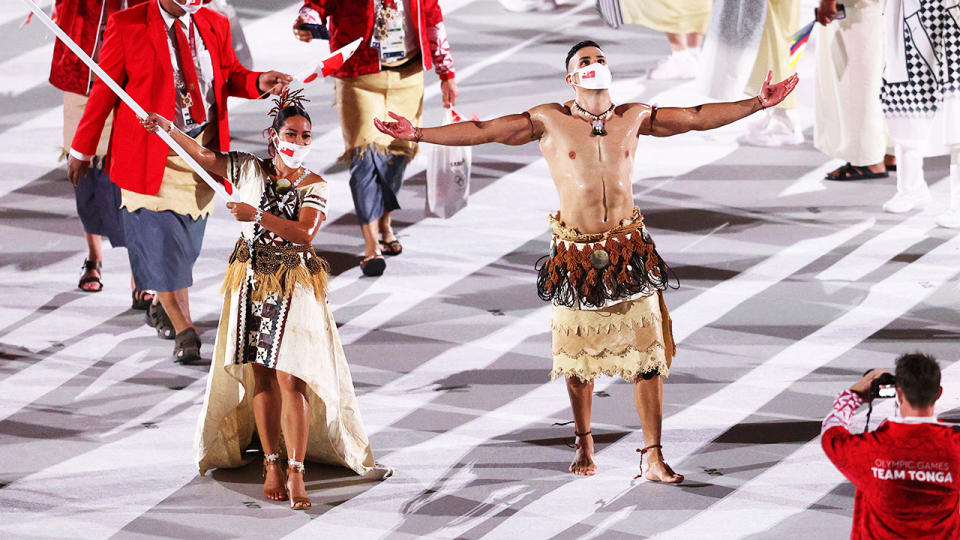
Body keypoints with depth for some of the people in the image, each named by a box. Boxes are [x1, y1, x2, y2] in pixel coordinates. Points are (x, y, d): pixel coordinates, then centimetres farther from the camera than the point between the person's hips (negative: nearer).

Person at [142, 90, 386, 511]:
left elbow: (304, 232, -17)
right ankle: (271, 464, 14)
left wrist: (258, 216, -22)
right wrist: (169, 129, 6)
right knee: (260, 376, 5)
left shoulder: (314, 186, -3)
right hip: (251, 282, 3)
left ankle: (295, 472, -12)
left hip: (294, 287, -3)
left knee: (291, 378, -11)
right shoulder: (250, 170, 6)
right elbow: (204, 156, 12)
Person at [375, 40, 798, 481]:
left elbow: (698, 117, 11)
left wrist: (757, 104, 7)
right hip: (576, 254, -2)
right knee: (579, 358, 8)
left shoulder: (634, 117, 7)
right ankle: (584, 444, 29)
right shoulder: (549, 121, -1)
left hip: (630, 251, 2)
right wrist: (417, 134, -10)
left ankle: (654, 457, 2)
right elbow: (484, 131, -4)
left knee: (647, 357, -3)